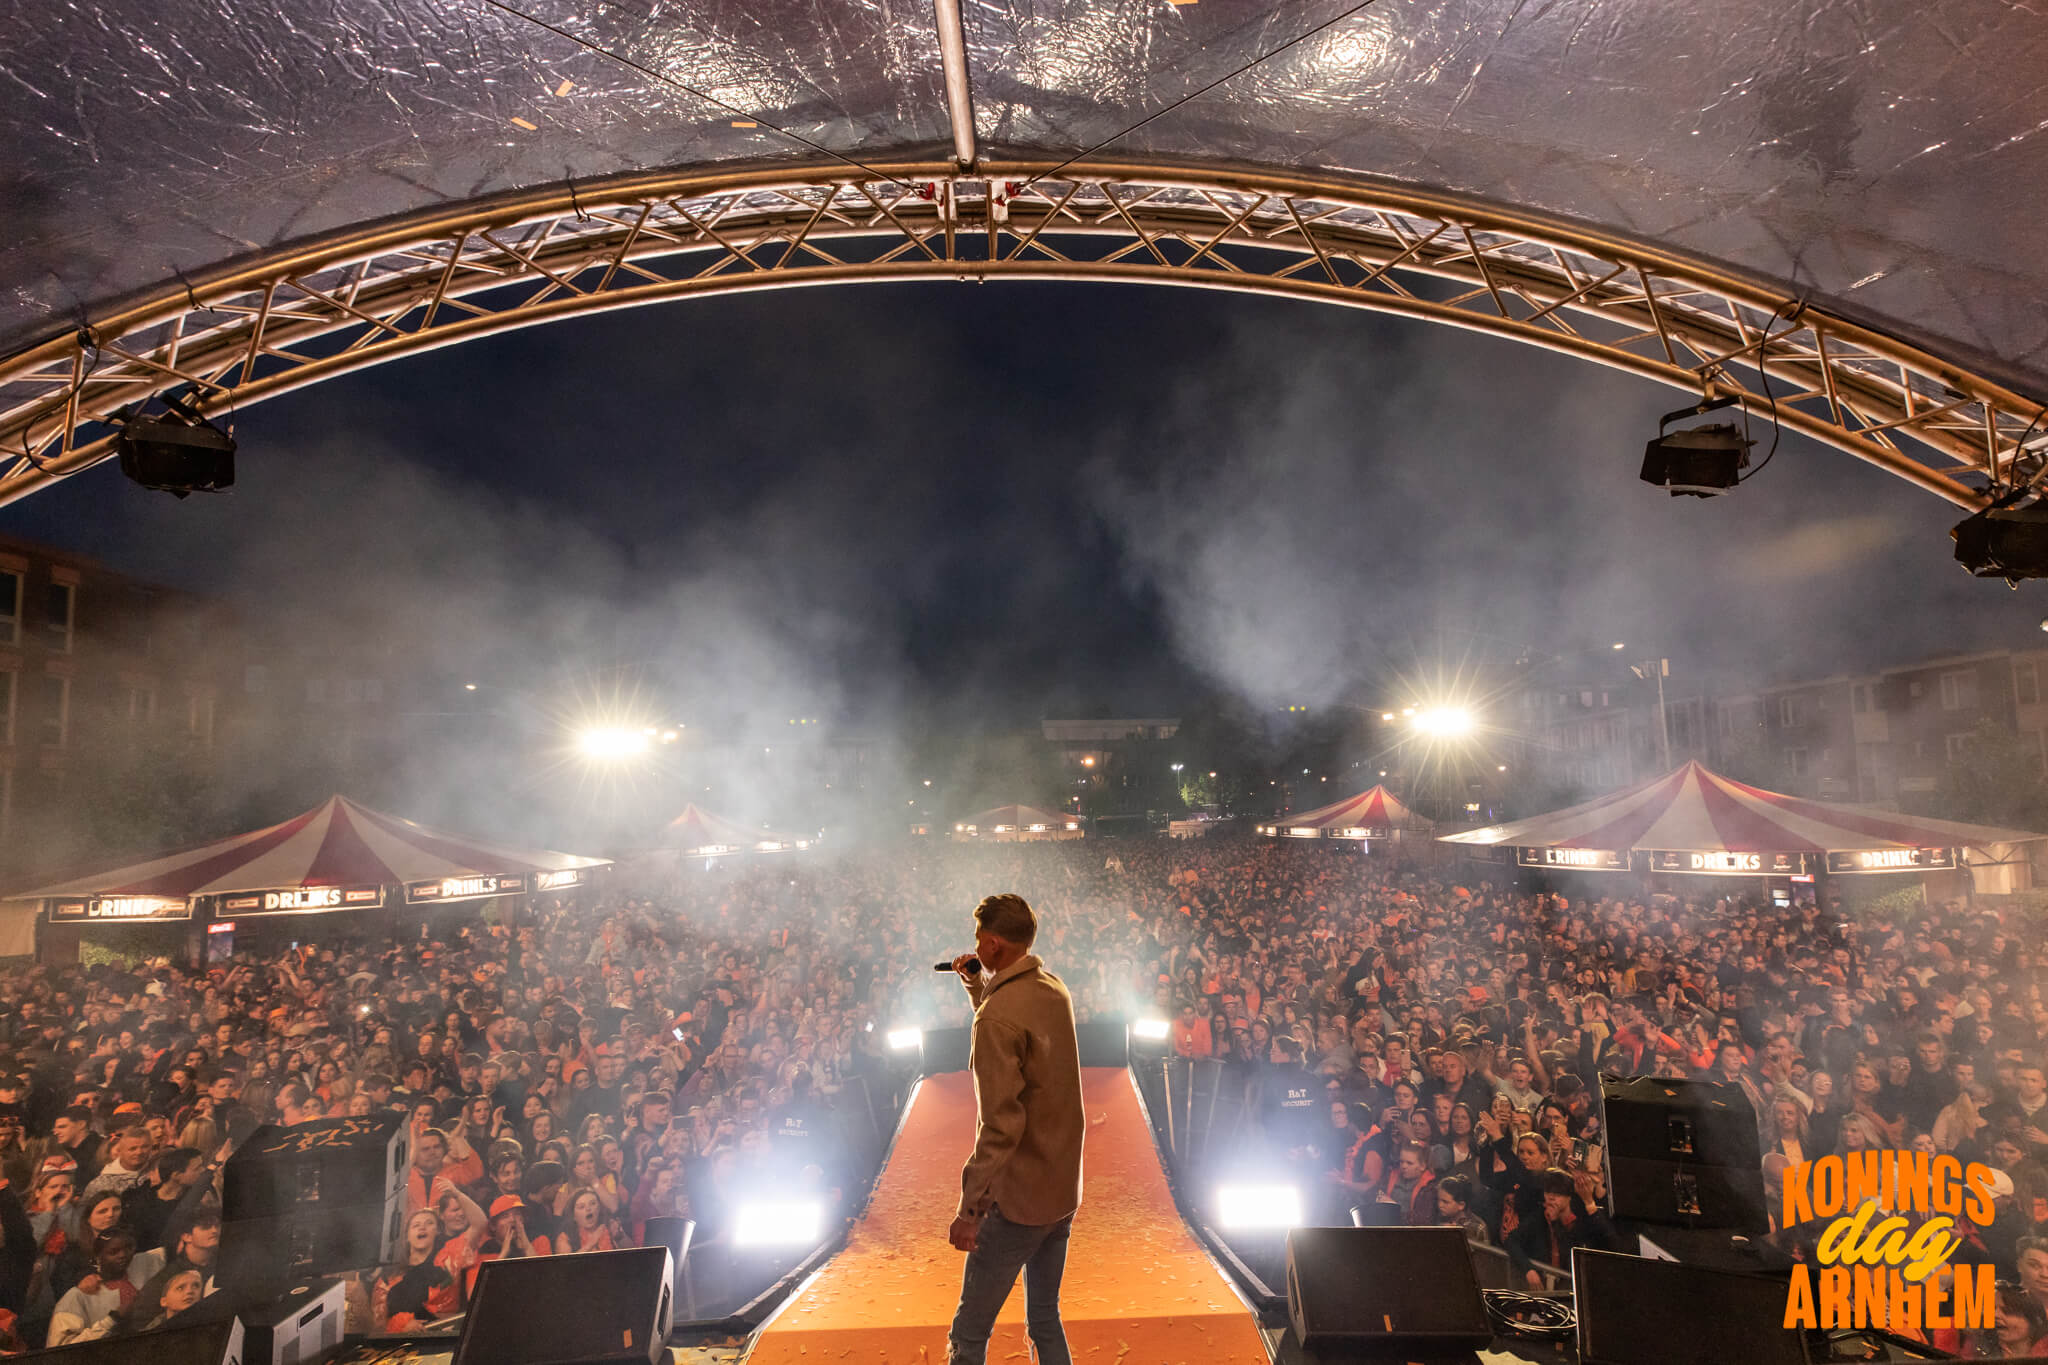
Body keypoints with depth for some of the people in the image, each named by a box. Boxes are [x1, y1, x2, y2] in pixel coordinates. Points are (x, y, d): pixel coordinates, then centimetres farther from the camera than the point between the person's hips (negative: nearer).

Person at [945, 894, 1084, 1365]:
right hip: (1065, 1189, 8)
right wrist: (978, 987, 13)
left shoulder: (997, 1016, -22)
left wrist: (968, 1210, -21)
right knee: (1046, 1322, 20)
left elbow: (1000, 1126, -25)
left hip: (1018, 1200, -8)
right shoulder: (1054, 989, 2)